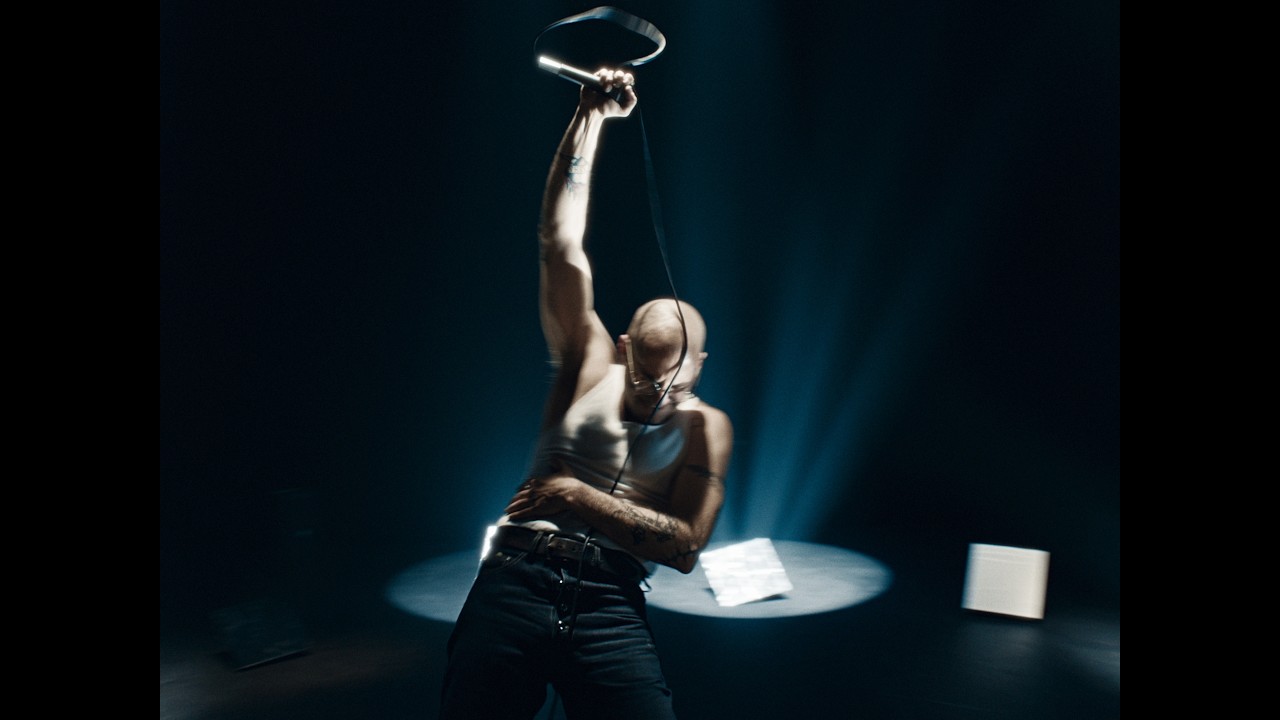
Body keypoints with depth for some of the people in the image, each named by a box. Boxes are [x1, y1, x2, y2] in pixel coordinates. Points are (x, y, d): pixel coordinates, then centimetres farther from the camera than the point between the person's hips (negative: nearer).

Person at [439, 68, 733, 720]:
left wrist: (580, 498, -10)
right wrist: (589, 118, -2)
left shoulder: (706, 427, 8)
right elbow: (561, 245, 2)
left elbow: (685, 544, -3)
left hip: (610, 605, 0)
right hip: (517, 580, 1)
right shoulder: (590, 365, 9)